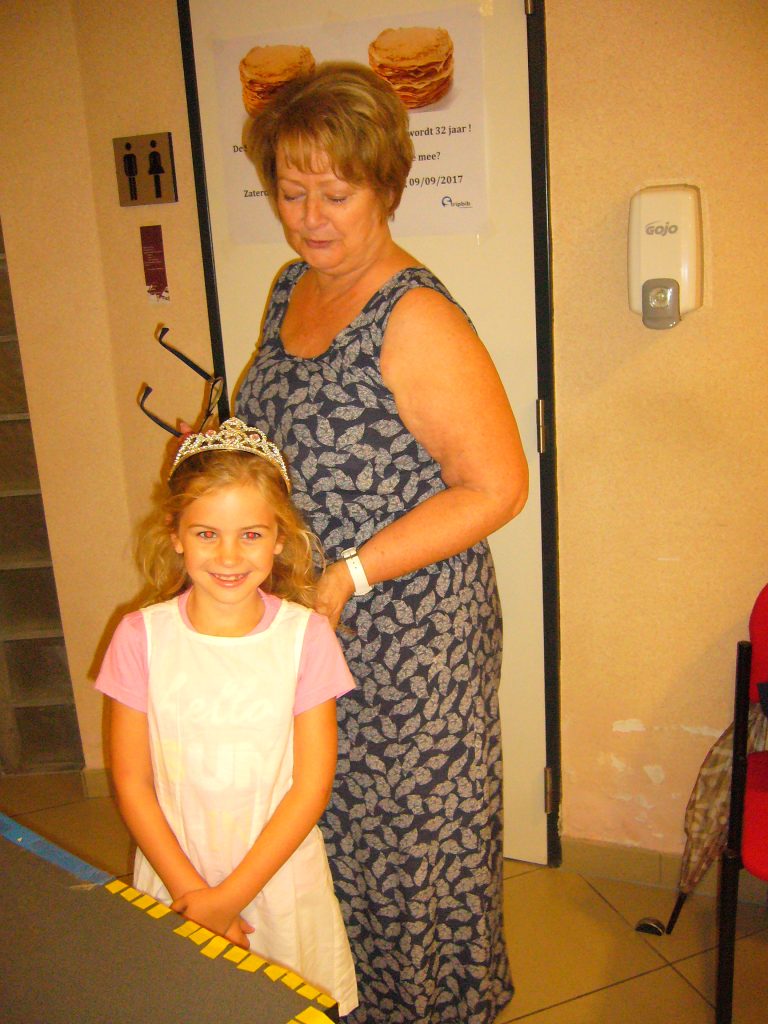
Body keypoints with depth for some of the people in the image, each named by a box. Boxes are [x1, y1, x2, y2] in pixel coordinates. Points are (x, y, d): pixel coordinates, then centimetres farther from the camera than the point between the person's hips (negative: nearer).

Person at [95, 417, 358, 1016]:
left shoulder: (306, 635, -12)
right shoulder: (141, 636, -9)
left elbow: (312, 785, -10)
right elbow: (131, 781, -5)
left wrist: (232, 894, -12)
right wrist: (189, 890, -10)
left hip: (282, 877, 0)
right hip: (174, 884, 1)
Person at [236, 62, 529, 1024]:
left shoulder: (415, 318, -20)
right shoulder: (292, 288, 6)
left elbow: (498, 485, -21)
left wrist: (352, 575, -23)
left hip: (407, 635, -7)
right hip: (305, 623, 8)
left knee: (411, 836, 12)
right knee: (329, 824, 22)